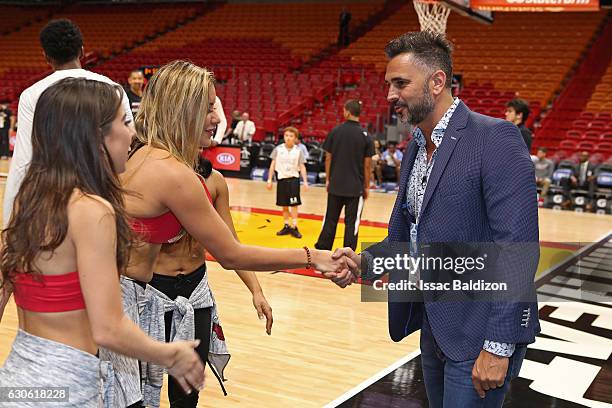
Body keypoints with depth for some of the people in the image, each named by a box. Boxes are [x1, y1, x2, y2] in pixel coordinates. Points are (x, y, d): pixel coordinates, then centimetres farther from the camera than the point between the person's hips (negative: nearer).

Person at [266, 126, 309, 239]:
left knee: (294, 204, -6)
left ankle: (294, 227, -2)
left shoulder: (298, 151, -3)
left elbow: (302, 166, -1)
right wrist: (269, 179, 1)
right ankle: (286, 226, 19)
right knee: (284, 205, 9)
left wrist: (305, 181, -9)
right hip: (282, 179, 2)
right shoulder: (278, 149, -1)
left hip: (293, 179, -2)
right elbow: (273, 164, 4)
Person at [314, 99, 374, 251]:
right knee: (351, 223, 4)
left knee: (330, 220, 13)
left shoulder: (335, 131, -2)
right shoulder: (365, 136, -6)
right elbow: (367, 165, -4)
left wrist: (328, 179, 13)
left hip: (335, 185, 2)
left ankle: (322, 249, 20)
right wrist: (366, 186, 6)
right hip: (355, 187, -2)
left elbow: (328, 158, 2)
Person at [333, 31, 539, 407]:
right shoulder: (416, 149, 10)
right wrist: (365, 261, -7)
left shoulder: (495, 139, -16)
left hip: (480, 334, -8)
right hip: (434, 327, 8)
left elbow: (517, 247, -21)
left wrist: (499, 346, -23)